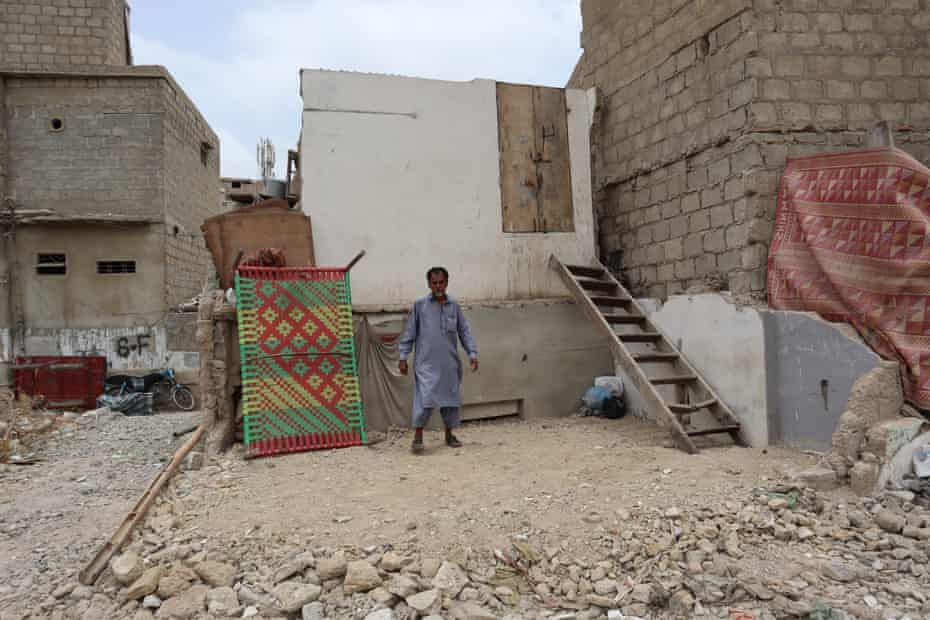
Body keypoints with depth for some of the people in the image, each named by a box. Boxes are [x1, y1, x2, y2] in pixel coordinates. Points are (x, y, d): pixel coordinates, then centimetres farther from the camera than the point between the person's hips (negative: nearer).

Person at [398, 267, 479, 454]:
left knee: (450, 397, 10)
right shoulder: (420, 305, 1)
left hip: (449, 363, 3)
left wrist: (472, 354, 2)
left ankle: (449, 435, 24)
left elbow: (464, 331, 10)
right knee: (424, 398, -9)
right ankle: (418, 437, 1)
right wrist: (403, 357, 1)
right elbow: (409, 333, 4)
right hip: (426, 363, -3)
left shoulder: (454, 306, 8)